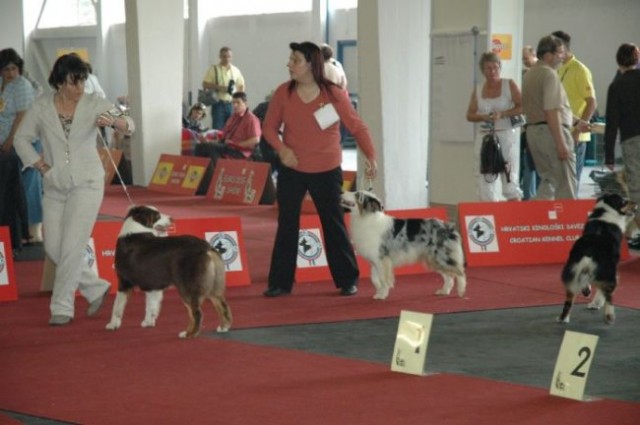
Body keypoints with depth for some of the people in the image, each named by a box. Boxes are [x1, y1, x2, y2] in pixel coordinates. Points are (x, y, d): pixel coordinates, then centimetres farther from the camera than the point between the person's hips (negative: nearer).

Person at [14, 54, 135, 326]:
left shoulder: (94, 104, -6)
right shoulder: (42, 106, -2)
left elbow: (128, 126, -12)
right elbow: (22, 139, 7)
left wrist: (112, 122, -34)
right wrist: (41, 167, -4)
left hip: (86, 184, -3)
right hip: (55, 187, 3)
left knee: (72, 247, -9)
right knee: (53, 248, 4)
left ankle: (62, 307, 1)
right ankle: (96, 289, 22)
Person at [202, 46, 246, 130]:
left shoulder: (236, 70, 12)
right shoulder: (214, 69, 2)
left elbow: (242, 86, 19)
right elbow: (205, 84, -3)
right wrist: (218, 87, -16)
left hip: (232, 104, 3)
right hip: (219, 104, -3)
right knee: (217, 128, -7)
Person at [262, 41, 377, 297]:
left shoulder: (333, 94, -9)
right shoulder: (283, 93, -3)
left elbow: (356, 126, -4)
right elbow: (269, 127, 3)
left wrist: (371, 156, -15)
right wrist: (282, 149, -16)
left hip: (327, 171, -2)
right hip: (291, 171, 2)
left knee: (334, 225, 7)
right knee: (287, 225, 2)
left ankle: (348, 280, 18)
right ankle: (280, 282, 8)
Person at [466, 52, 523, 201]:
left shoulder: (509, 85, 2)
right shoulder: (478, 90, 11)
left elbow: (522, 107, -4)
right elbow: (470, 115, 11)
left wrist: (502, 114, -16)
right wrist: (483, 117, -9)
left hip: (506, 135, -4)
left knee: (510, 180, -6)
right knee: (485, 180, 0)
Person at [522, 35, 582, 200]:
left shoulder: (529, 74, 14)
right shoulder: (549, 74, -14)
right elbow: (551, 112, -21)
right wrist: (561, 143, -22)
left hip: (532, 129, 9)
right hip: (552, 131, -9)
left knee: (548, 180, 16)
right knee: (565, 182, -2)